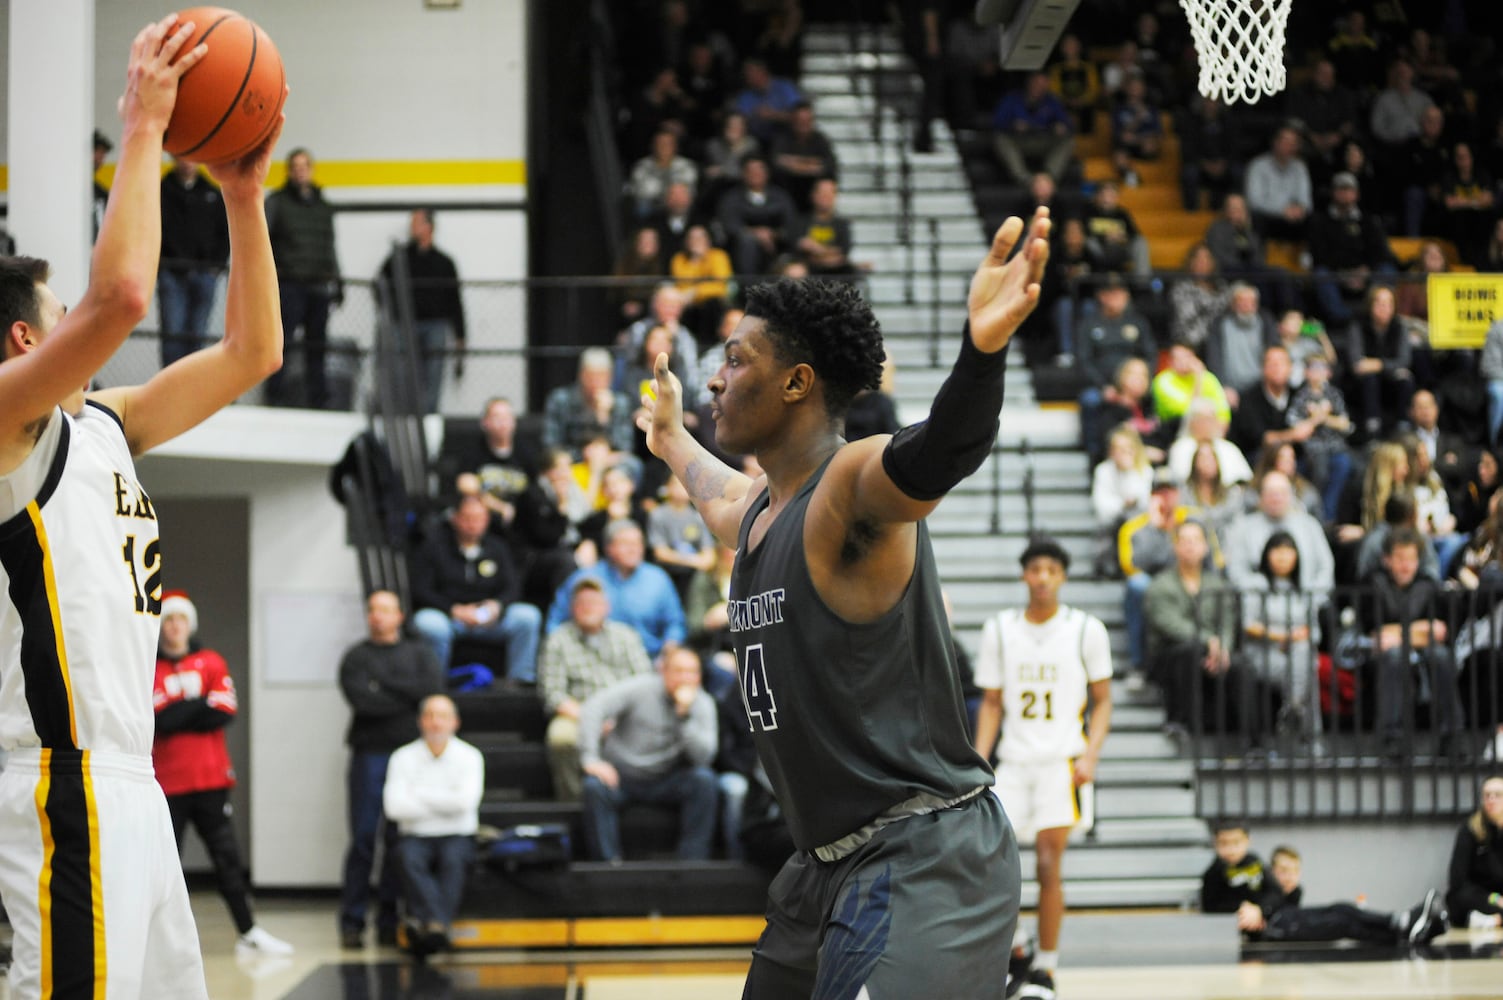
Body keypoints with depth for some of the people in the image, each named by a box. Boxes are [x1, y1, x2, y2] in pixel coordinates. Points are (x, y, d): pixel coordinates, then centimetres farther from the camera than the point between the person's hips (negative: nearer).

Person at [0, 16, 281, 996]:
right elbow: (121, 296, -26)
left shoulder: (101, 423, 17)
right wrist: (143, 129, -18)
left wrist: (244, 196, 11)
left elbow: (251, 353, 20)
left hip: (125, 784, 10)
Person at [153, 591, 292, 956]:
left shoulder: (211, 663, 9)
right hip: (168, 782, -2)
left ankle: (249, 932, 6)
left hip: (211, 778, 2)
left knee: (226, 857, 3)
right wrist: (200, 705, -8)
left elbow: (224, 712, -5)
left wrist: (177, 716, -8)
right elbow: (158, 720, -13)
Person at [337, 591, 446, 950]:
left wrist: (384, 686, -5)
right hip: (369, 754, -1)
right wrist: (407, 697, -4)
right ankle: (352, 920, -2)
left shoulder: (419, 653, 16)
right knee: (363, 837, -5)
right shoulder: (355, 657, 10)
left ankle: (389, 919, 4)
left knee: (400, 838, 0)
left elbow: (433, 688, -3)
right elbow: (360, 699, -8)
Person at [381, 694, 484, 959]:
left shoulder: (469, 756, 4)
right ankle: (437, 922, -48)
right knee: (409, 858, -33)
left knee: (453, 858, -34)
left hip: (457, 837, 0)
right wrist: (444, 804, -6)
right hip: (416, 836, 0)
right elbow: (394, 807, -9)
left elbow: (465, 801, -13)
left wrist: (420, 793, -7)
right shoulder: (403, 757, 4)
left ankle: (432, 925, -48)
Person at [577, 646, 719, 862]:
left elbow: (704, 757, -15)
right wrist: (591, 759, -31)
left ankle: (693, 861, -20)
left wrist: (685, 715, -25)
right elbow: (593, 707, -20)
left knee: (704, 779, -25)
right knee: (595, 787, -33)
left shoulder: (703, 704, -2)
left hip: (665, 781, 2)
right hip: (621, 777, -2)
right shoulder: (641, 688, -9)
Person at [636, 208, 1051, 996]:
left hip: (922, 860, -10)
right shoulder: (756, 513, 14)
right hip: (830, 864, 10)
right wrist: (672, 440, 61)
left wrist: (983, 348, -59)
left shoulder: (853, 486, -15)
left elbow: (941, 452, -39)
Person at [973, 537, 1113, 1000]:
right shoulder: (1000, 629, 7)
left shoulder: (1086, 630, 0)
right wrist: (978, 763, 1)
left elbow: (1102, 701, 4)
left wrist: (1090, 755, -10)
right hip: (1013, 762, 3)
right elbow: (992, 703, 11)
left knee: (1048, 866, -7)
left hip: (1061, 762, -3)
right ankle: (1012, 943, 17)